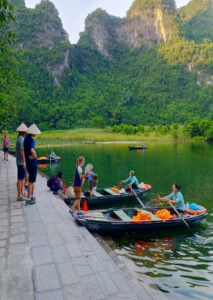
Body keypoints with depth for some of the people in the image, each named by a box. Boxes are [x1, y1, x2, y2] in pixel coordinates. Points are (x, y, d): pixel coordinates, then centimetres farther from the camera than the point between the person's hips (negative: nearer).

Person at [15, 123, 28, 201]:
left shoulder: (20, 138, 14)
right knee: (20, 179, -3)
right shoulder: (21, 139, -18)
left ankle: (21, 193, 25)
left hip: (22, 162, 10)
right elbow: (21, 151, -24)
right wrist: (24, 162, -24)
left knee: (23, 178, 16)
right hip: (21, 162, -10)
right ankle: (19, 196, 5)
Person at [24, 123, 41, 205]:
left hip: (29, 163, 9)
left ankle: (32, 196, 31)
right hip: (32, 163, -9)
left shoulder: (26, 138, 8)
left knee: (32, 180, 20)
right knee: (31, 181, 0)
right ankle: (28, 199, 8)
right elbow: (32, 150, -38)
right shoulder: (31, 140, -21)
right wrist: (34, 156, -19)